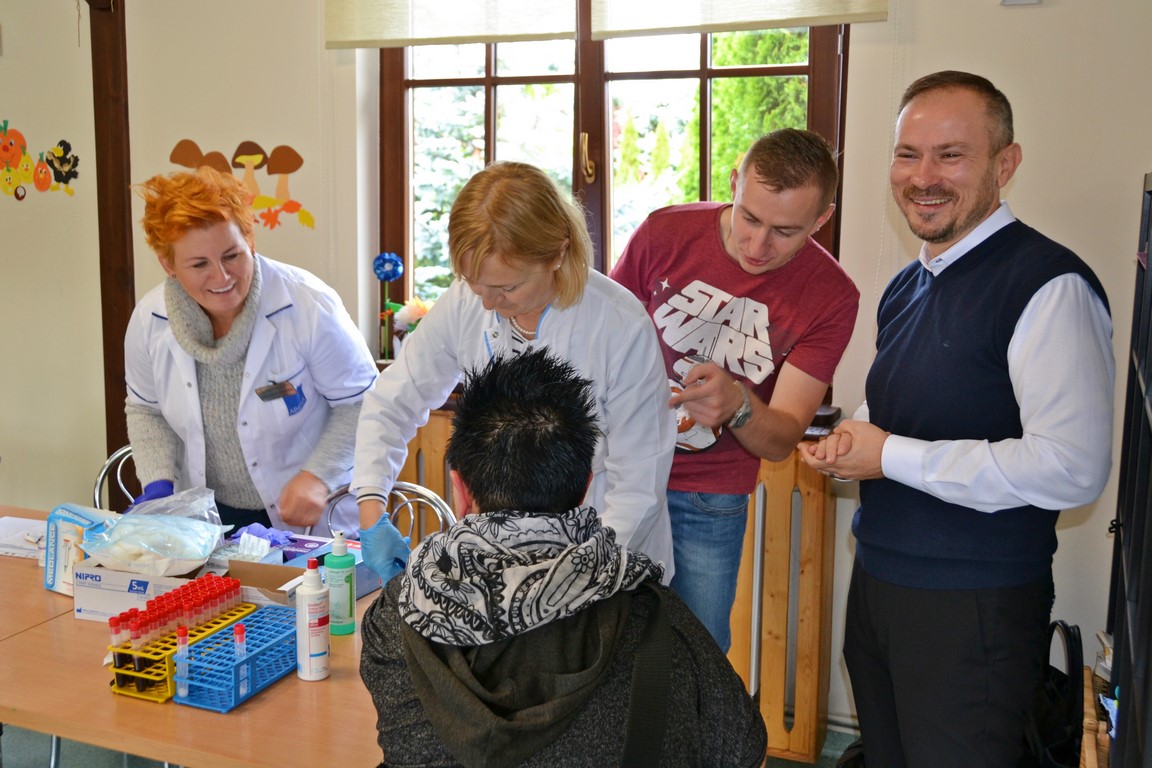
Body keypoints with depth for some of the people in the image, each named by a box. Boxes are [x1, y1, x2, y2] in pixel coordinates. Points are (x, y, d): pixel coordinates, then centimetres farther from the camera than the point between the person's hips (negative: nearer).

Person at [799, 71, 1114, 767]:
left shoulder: (1050, 285, -17)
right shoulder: (907, 286, 10)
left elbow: (1071, 469, -27)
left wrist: (892, 457, -19)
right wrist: (851, 442, -1)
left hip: (976, 607, -8)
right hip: (877, 580, 8)